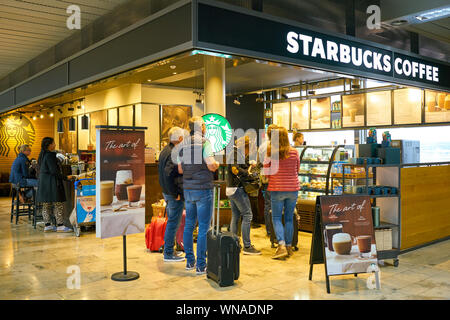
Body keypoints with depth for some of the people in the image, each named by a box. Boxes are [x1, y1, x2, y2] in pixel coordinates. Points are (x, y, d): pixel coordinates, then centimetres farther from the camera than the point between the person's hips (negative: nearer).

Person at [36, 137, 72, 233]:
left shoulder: (43, 155, 14)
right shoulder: (49, 155, -15)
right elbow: (54, 170, -20)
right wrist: (64, 177, -12)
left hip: (43, 181, 10)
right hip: (51, 182, -10)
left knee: (46, 205, 11)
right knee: (58, 204, -5)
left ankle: (47, 225, 15)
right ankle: (60, 226, -4)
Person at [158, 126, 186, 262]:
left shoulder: (165, 150, 10)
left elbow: (160, 169, 18)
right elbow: (168, 174, -29)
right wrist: (175, 193, -21)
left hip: (166, 192, 10)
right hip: (175, 194, -10)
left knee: (171, 221, 20)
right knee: (173, 223, 0)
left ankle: (168, 250, 31)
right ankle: (168, 254, 8)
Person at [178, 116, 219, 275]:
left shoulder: (184, 144, 8)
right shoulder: (204, 142, -10)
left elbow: (180, 169, 10)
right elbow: (211, 165, -20)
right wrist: (217, 164, 1)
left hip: (188, 189, 6)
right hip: (203, 189, -6)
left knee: (189, 225, 14)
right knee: (204, 227, 0)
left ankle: (190, 261, 22)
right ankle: (201, 265, 4)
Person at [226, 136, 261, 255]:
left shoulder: (236, 153, 19)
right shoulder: (237, 153, -11)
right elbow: (235, 169, -22)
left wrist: (250, 166, 8)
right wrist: (248, 173, -11)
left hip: (230, 189, 10)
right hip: (237, 189, -10)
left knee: (235, 216, 13)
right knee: (247, 215, -8)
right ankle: (247, 246, -6)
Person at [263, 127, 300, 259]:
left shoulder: (269, 152, -9)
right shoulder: (294, 152, -3)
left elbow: (266, 172, -4)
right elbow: (297, 169, 10)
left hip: (277, 189, -2)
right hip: (293, 188, 2)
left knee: (276, 218, 7)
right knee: (289, 218, 13)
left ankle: (281, 245, -7)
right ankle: (289, 246, 20)